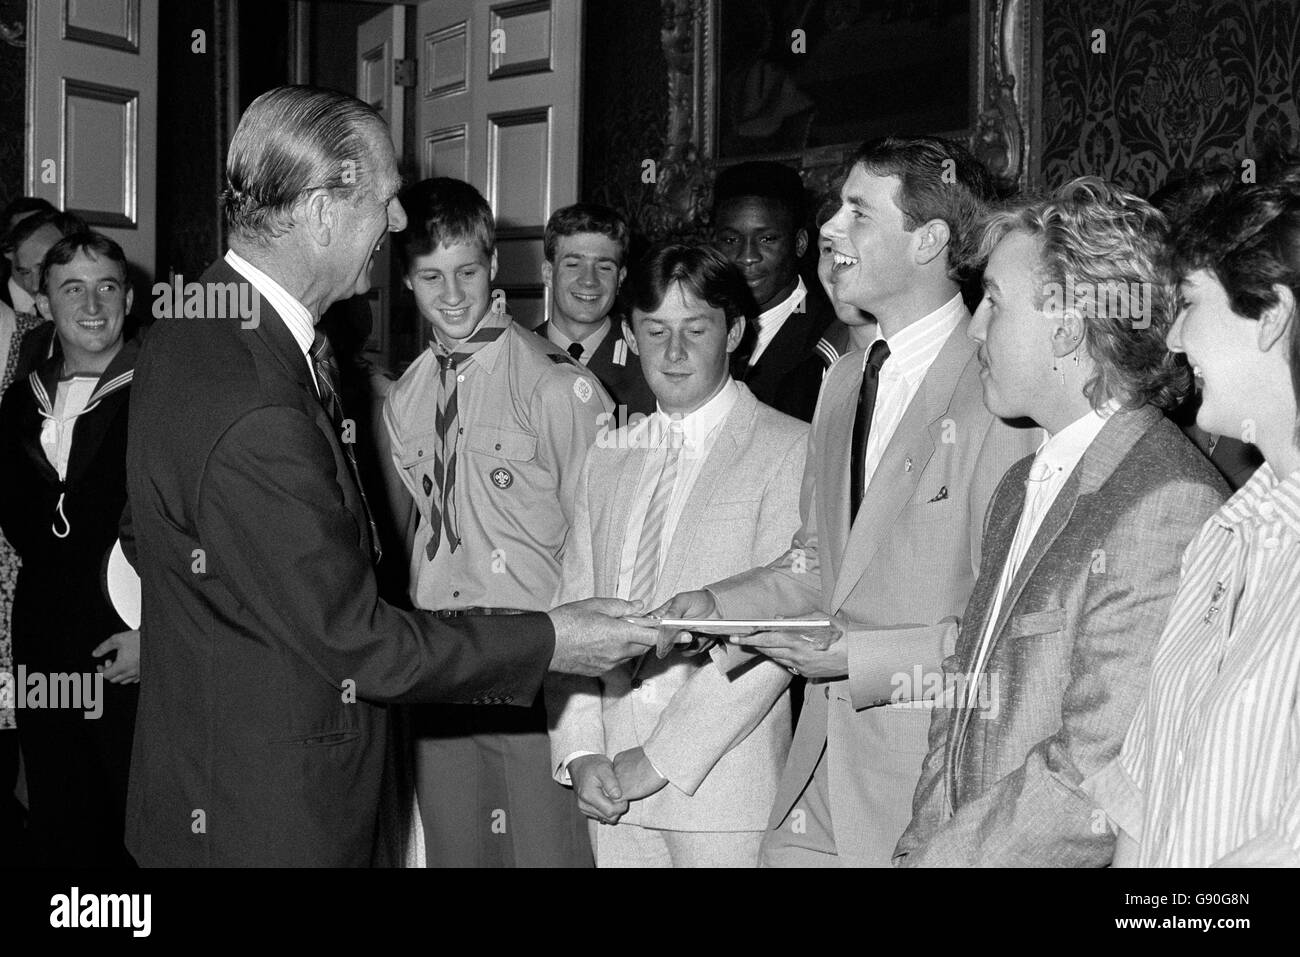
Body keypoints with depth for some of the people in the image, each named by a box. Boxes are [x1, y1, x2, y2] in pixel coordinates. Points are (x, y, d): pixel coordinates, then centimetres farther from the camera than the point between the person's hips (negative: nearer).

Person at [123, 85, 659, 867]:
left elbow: (143, 537, 15)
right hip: (264, 820, -10)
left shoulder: (191, 328, 2)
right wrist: (550, 642, -18)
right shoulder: (256, 420, -31)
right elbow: (353, 640, -24)